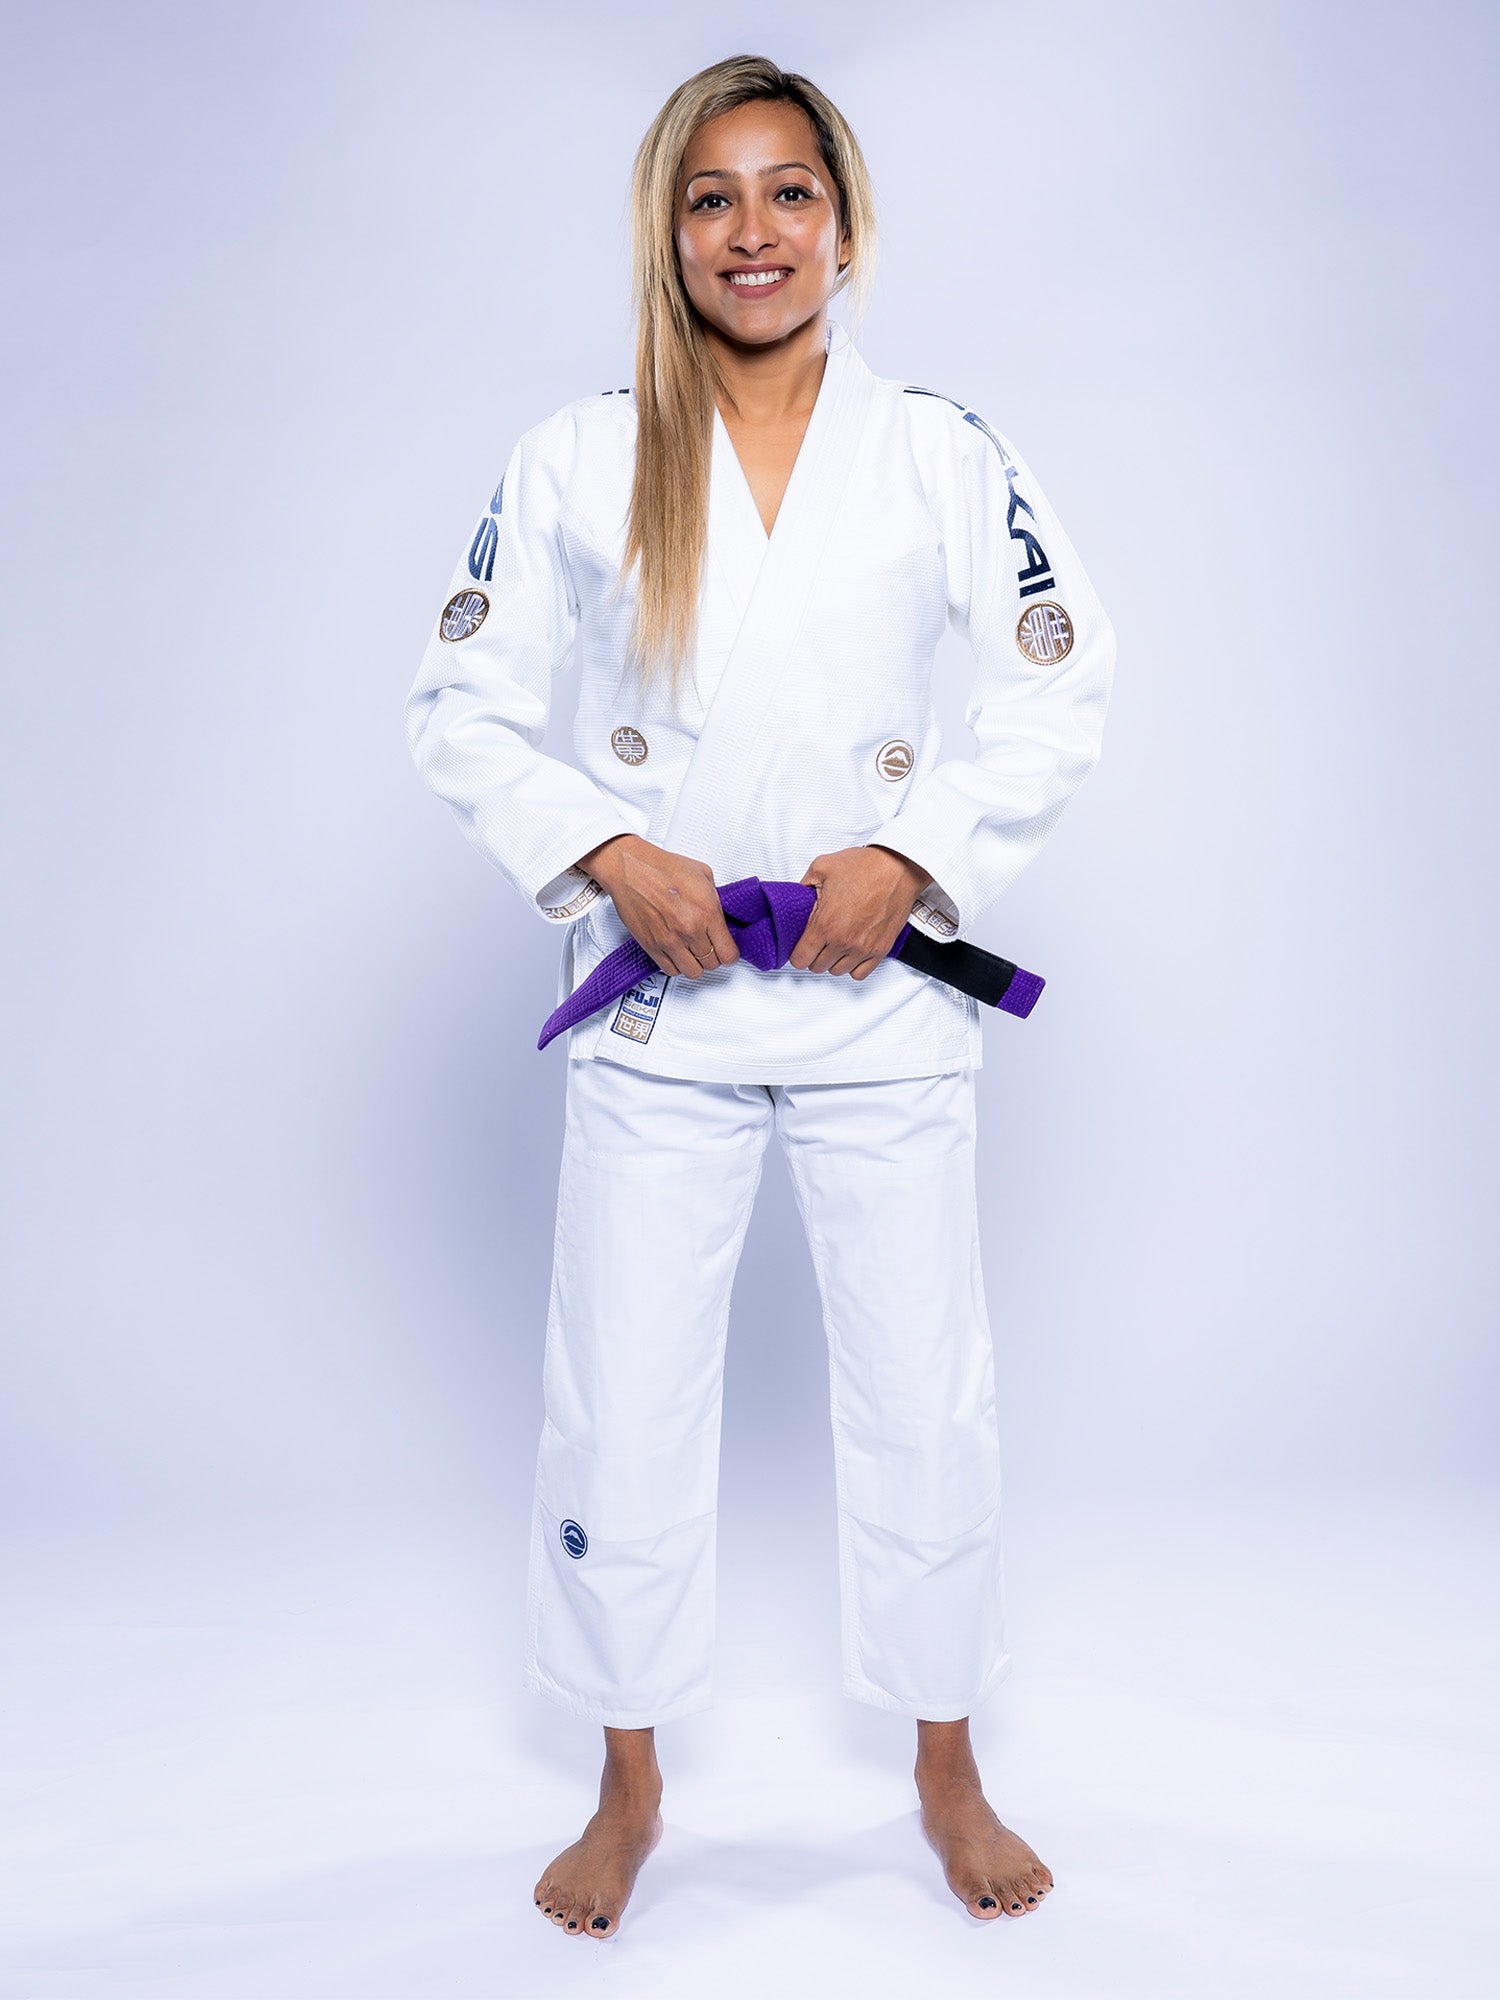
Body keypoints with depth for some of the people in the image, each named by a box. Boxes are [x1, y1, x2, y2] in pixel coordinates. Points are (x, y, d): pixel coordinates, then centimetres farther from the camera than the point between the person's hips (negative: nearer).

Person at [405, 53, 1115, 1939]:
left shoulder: (942, 451, 0)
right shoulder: (578, 462, 0)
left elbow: (1061, 692, 2)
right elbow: (461, 703, 2)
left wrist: (913, 858, -10)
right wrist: (607, 851, -12)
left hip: (881, 996, 0)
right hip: (659, 1002, 0)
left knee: (928, 1398, 10)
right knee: (619, 1410, 8)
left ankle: (946, 1773, 34)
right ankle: (629, 1788, 32)